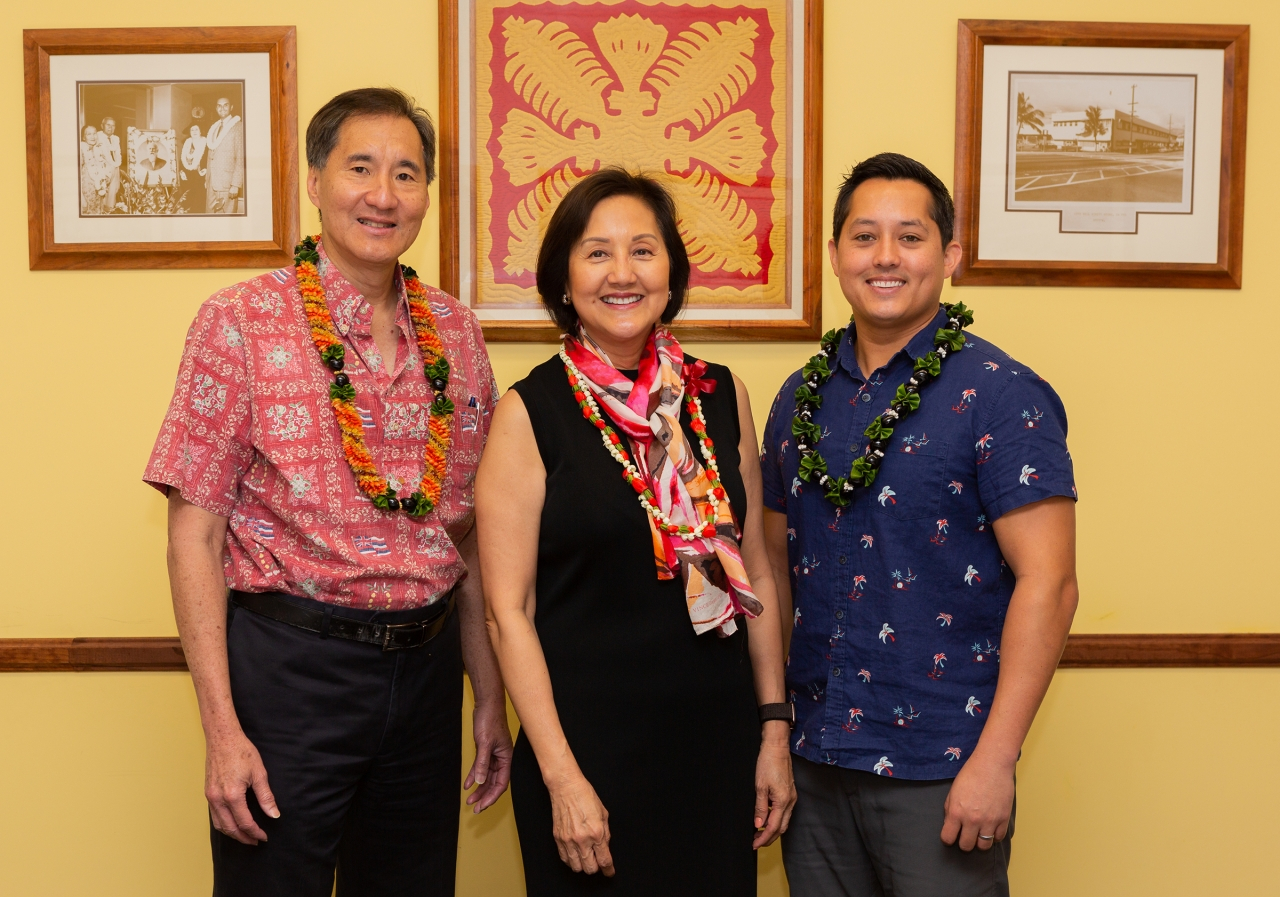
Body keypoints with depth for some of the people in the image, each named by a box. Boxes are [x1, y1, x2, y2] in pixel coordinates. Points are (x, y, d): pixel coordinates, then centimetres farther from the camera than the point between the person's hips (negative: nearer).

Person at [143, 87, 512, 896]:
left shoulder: (455, 331, 6)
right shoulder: (240, 323, -7)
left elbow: (468, 533, 11)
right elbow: (195, 533, -8)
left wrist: (491, 696, 10)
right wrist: (221, 729, -13)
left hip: (424, 668, 5)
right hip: (290, 667, -4)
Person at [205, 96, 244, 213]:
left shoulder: (238, 127, -5)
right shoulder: (213, 128, 17)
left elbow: (241, 158, -11)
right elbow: (211, 156, 20)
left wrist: (236, 185, -18)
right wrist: (207, 180, 11)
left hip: (228, 183, -6)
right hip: (212, 183, 6)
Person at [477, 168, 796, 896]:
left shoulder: (721, 395, 4)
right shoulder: (531, 413, -7)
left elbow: (756, 572, 8)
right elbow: (508, 611, -9)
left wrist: (775, 728, 6)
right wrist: (561, 778, -12)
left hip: (718, 742, 4)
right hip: (589, 745, -3)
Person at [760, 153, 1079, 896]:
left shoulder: (999, 396, -10)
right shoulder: (802, 397, 6)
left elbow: (1048, 583, -15)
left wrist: (994, 761, -18)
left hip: (939, 772, -5)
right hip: (814, 758, 5)